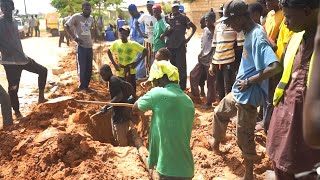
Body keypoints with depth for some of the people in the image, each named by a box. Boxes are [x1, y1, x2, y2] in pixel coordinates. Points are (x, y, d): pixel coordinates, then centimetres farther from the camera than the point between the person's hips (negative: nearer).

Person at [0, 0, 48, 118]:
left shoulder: (13, 21, 12)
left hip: (21, 57, 8)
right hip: (10, 60, -8)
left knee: (43, 70, 10)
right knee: (13, 88, 0)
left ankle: (41, 97, 17)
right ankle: (17, 113, 14)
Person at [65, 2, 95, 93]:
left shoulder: (91, 18, 10)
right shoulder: (76, 17, -8)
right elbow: (66, 26, -8)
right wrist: (75, 38, -14)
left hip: (89, 46, 6)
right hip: (81, 46, -6)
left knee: (89, 68, 10)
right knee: (82, 67, -1)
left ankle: (85, 86, 21)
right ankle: (83, 86, 12)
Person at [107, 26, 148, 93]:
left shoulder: (133, 44, -13)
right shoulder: (116, 43, -5)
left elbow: (145, 51, -10)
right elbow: (109, 52, 11)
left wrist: (137, 62, -15)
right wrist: (114, 64, 3)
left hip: (131, 72, -2)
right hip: (120, 73, 2)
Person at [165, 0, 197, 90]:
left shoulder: (183, 17, -3)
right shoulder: (167, 17, 5)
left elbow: (194, 27, 0)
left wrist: (189, 38, -5)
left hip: (180, 46, -4)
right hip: (170, 46, 4)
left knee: (181, 67, -1)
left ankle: (182, 87, 8)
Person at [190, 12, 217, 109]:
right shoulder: (205, 30, 9)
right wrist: (200, 54, 6)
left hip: (210, 61, -7)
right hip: (202, 59, 7)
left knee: (210, 82, 2)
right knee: (193, 75, 10)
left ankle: (209, 103, 14)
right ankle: (196, 96, 27)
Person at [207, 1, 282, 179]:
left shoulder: (257, 37, -24)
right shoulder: (250, 32, 5)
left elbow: (275, 66, -35)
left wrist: (249, 82, -25)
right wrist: (244, 80, 9)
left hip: (248, 95, -10)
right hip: (238, 92, 10)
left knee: (244, 136, 3)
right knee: (219, 112, 27)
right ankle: (216, 142, 51)